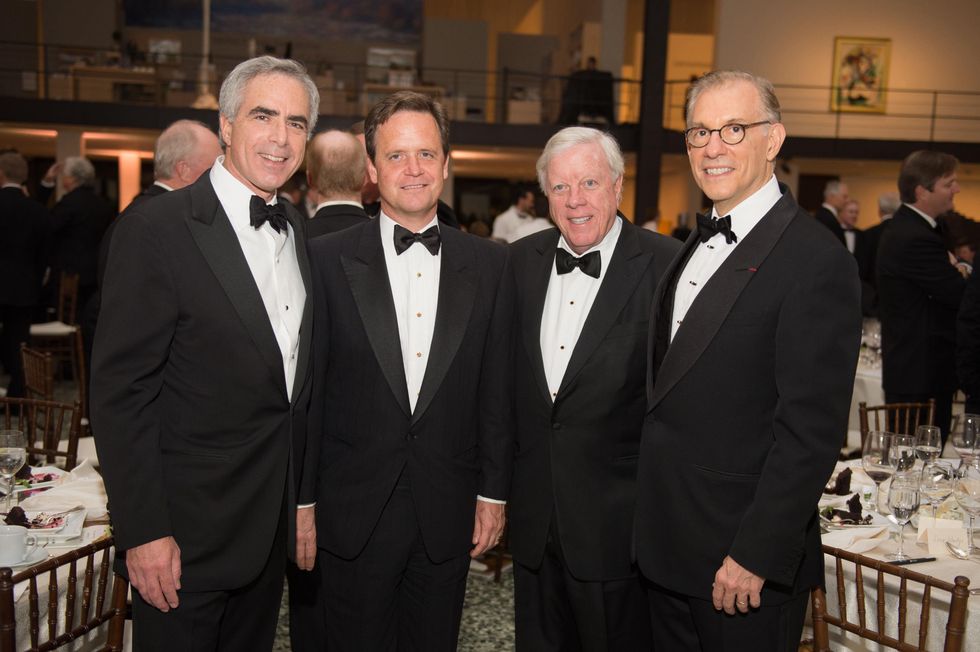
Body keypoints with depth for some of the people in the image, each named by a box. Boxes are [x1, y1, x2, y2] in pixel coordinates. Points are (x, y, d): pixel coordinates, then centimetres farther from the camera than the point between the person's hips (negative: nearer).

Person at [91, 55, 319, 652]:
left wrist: (303, 498, 10)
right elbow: (120, 392, -15)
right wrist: (143, 532, -17)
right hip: (185, 533, -6)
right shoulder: (157, 228, -14)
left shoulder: (298, 229, 6)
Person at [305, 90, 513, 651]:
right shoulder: (327, 260, -4)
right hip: (354, 514, -1)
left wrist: (494, 492, 4)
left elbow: (497, 389, 4)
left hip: (448, 514, 2)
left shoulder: (489, 263, 2)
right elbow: (307, 390, -3)